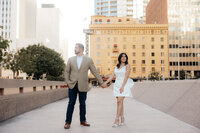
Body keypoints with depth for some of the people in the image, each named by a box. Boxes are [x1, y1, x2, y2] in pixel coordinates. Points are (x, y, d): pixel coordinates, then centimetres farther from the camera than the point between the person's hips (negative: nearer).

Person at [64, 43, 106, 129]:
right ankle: (68, 122, 11)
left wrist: (101, 82, 4)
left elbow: (95, 72, 4)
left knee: (82, 104, 8)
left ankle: (82, 121, 22)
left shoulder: (88, 60, 2)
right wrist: (67, 82, -1)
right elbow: (67, 71, 11)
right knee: (71, 103, 2)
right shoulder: (71, 60, 6)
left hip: (83, 86, 0)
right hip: (72, 85, 1)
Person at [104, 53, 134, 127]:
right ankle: (122, 120, 12)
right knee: (120, 102, 5)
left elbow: (126, 77, -11)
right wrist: (105, 82, 1)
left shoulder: (127, 66, -2)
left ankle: (116, 120, -12)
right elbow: (112, 75, 11)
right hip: (117, 85, 5)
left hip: (124, 85, -5)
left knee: (119, 101, -14)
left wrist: (122, 87, -19)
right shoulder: (117, 66, 15)